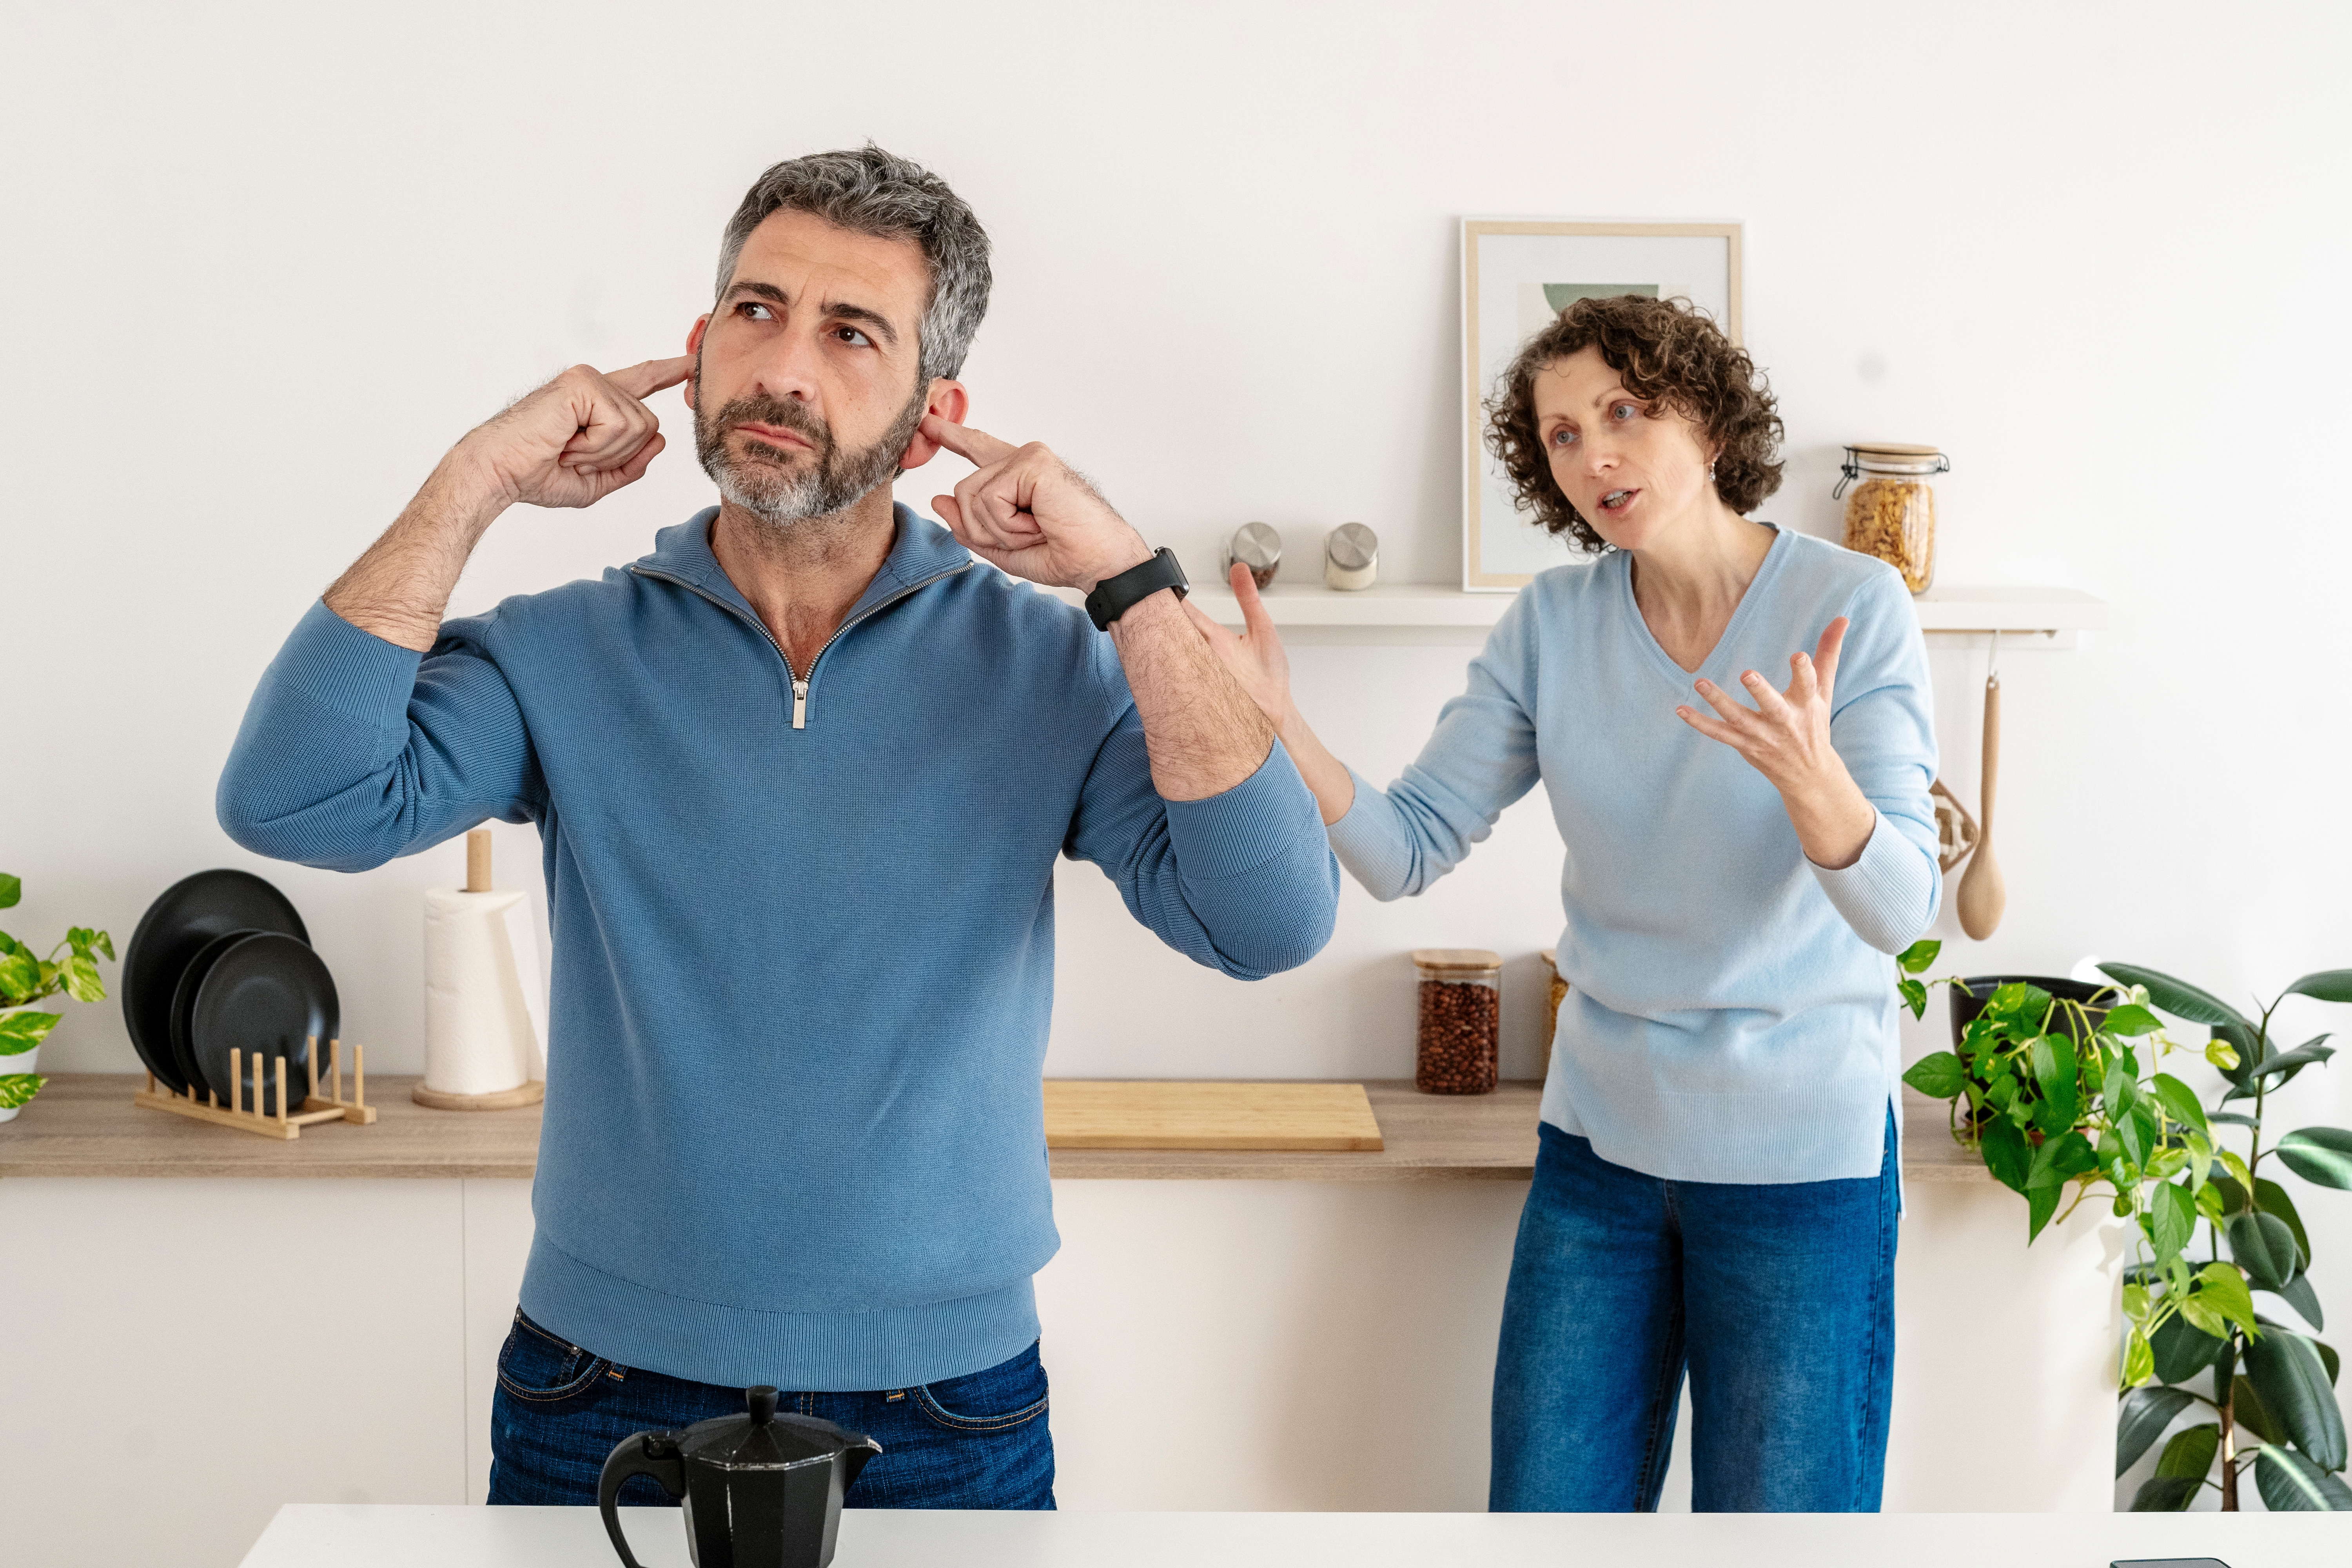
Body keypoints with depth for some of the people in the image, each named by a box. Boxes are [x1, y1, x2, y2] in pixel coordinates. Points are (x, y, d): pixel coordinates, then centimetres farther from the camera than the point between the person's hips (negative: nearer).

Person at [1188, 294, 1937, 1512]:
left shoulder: (1850, 607, -12)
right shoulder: (1554, 623, 0)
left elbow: (1900, 909, -19)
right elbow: (1407, 849, -4)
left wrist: (1809, 777, -40)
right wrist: (1274, 719, -20)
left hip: (1798, 1159, -3)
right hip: (1601, 1136, 4)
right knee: (1545, 1514, 10)